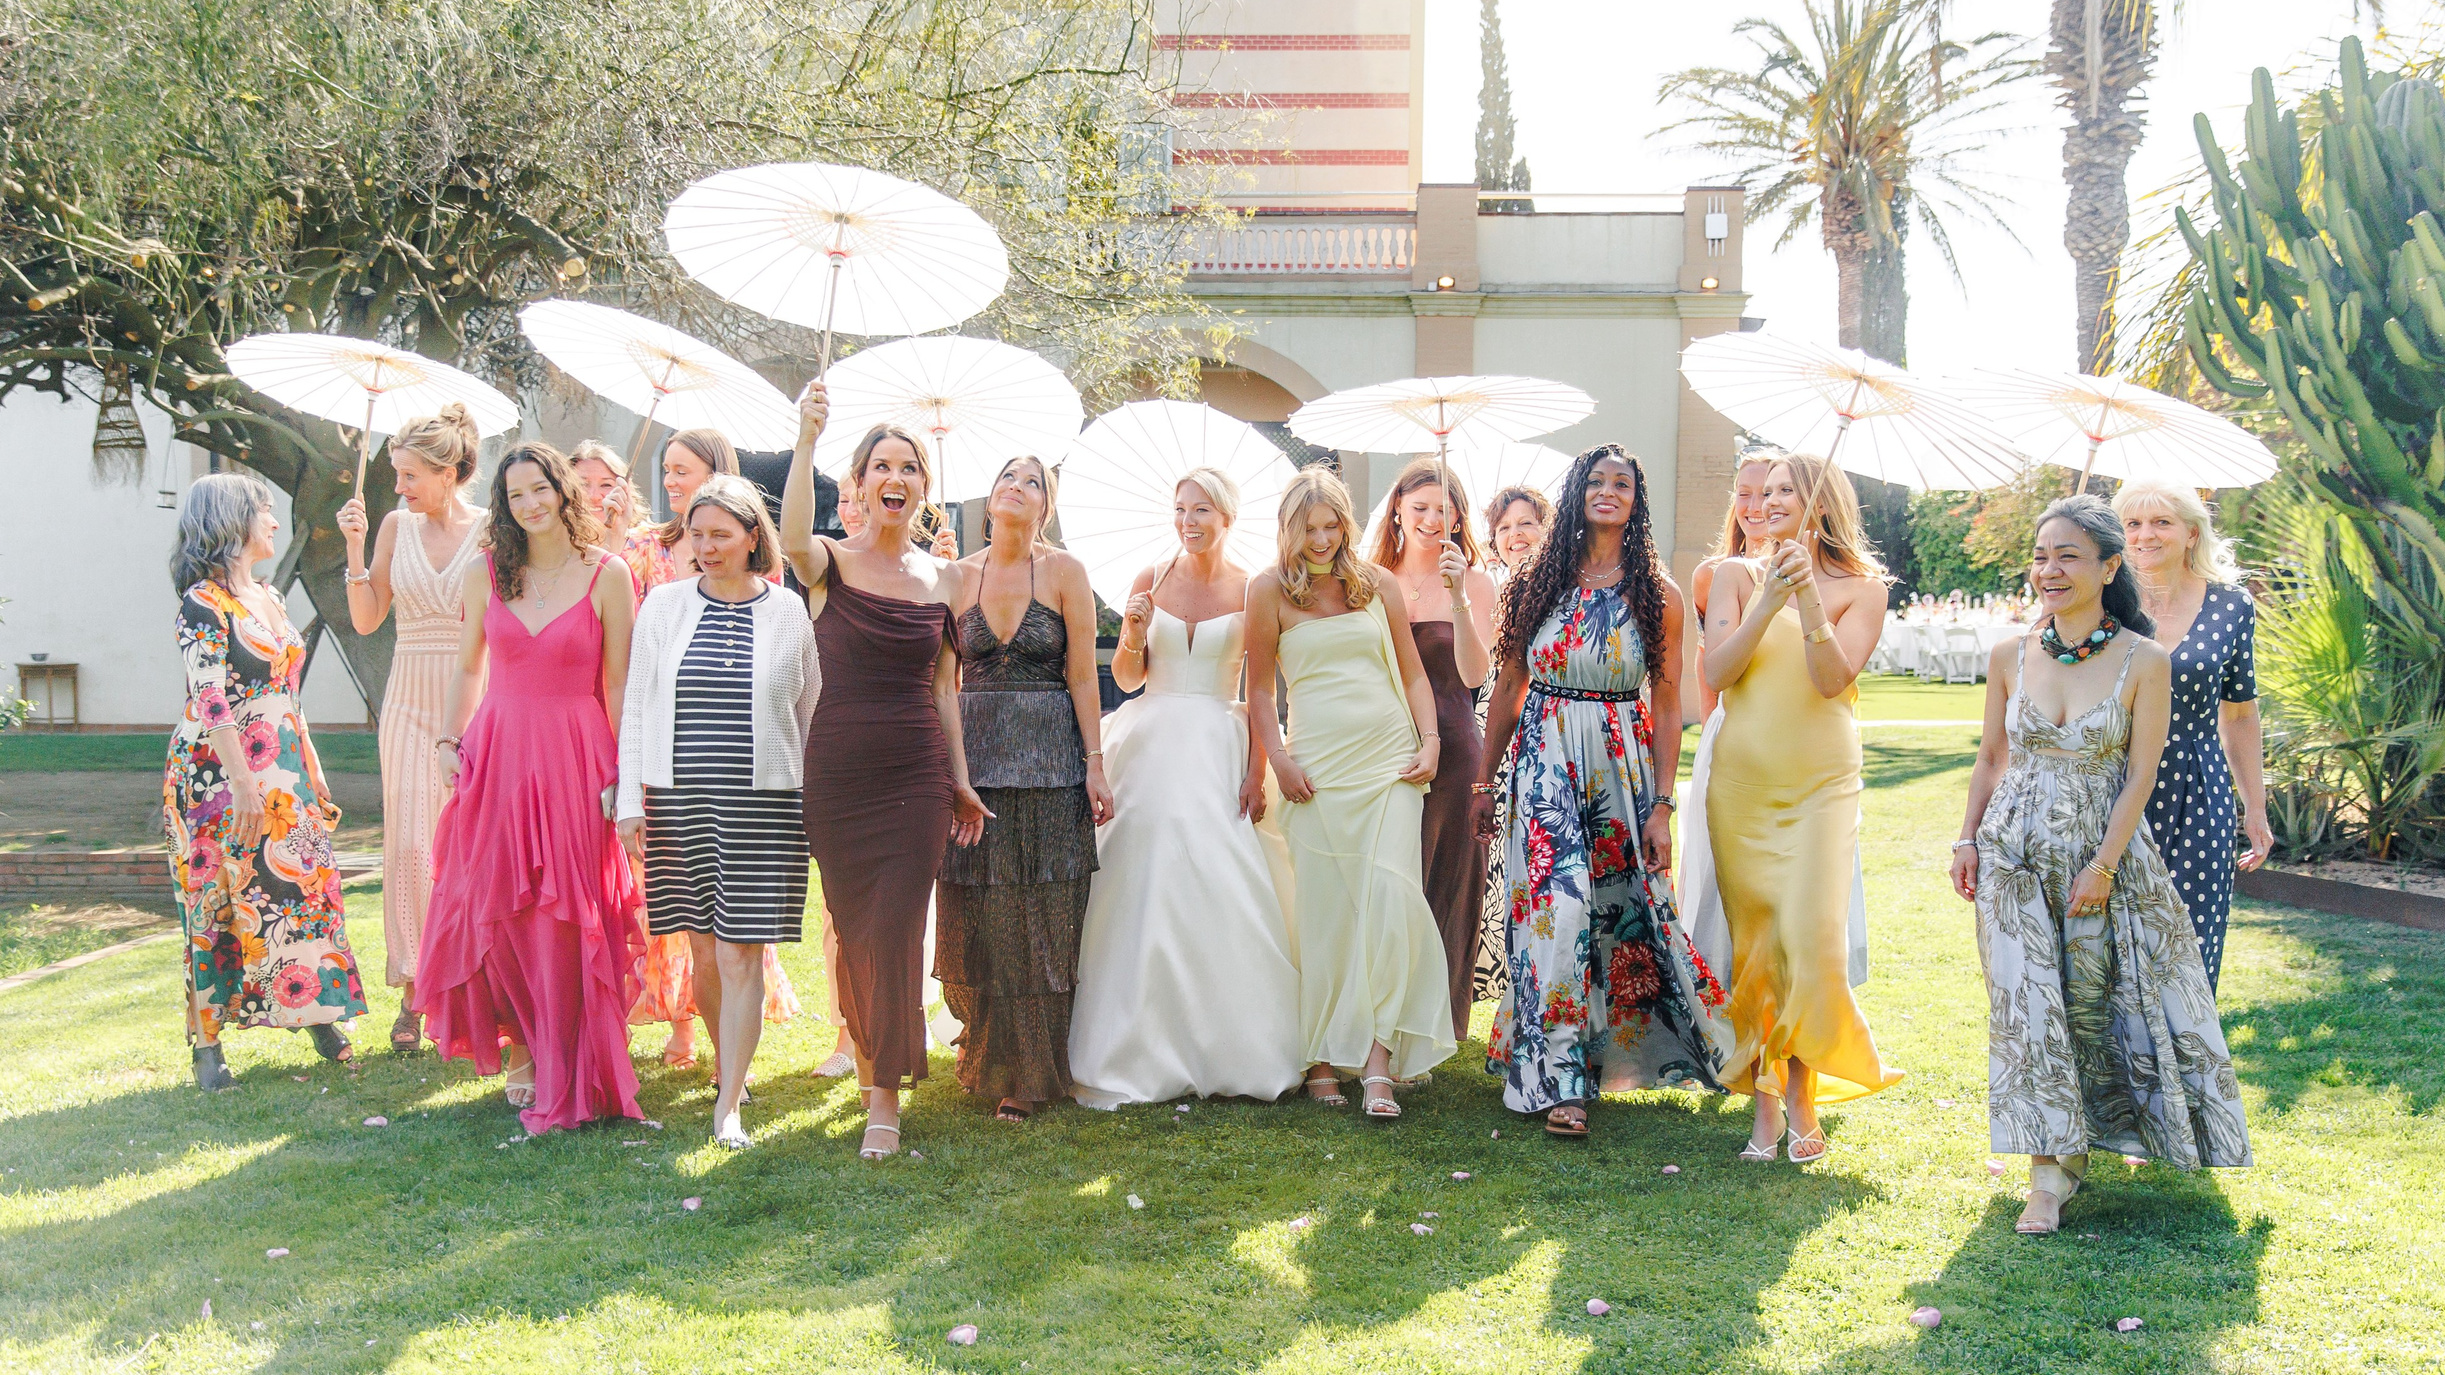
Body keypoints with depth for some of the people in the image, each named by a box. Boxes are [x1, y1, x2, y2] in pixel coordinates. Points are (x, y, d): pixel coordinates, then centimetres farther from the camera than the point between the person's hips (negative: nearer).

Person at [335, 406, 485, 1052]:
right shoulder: (398, 525, 7)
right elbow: (365, 619, 6)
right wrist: (355, 549, -2)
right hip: (412, 702, 3)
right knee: (410, 845, -2)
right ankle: (412, 992, 6)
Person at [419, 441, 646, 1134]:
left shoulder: (607, 574, -2)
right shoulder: (486, 574, 7)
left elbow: (619, 684, -2)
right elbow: (467, 668, 16)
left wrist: (620, 773, -5)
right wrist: (449, 743, 6)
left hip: (576, 757, -3)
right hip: (497, 754, 3)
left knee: (566, 915, -1)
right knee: (496, 908, 4)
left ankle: (562, 1069, 12)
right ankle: (524, 1045, 24)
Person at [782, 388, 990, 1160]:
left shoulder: (946, 579, 8)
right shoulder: (830, 564, -1)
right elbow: (792, 537, -26)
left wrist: (960, 780, 11)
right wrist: (805, 441, -34)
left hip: (917, 775, 1)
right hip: (837, 770, -1)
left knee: (897, 931, -5)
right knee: (853, 928, 8)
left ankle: (885, 1102, 1)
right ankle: (869, 1058, 29)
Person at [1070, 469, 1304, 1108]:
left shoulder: (1251, 590, 2)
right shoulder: (1151, 580, 7)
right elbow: (1127, 677, 10)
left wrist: (1256, 771, -7)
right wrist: (1133, 633, -10)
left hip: (1219, 749, -2)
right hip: (1152, 744, 2)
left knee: (1220, 889, -8)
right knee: (1143, 885, -2)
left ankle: (1225, 1050, 4)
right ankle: (1140, 1050, 7)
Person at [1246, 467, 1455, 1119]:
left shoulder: (1377, 582, 10)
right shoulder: (1270, 589, 4)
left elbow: (1412, 672, 14)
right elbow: (1259, 687, 7)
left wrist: (1429, 741, 2)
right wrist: (1279, 759, -3)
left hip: (1390, 760, 1)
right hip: (1319, 766, -1)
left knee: (1390, 898, -10)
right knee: (1324, 907, -1)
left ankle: (1379, 1061, -8)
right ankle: (1322, 1060, 9)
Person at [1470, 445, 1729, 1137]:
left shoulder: (1657, 594, 2)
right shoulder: (1537, 584, 5)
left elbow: (1667, 706, 1)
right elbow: (1508, 688, 10)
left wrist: (1662, 806, -5)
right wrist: (1485, 782, 11)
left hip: (1624, 765, 1)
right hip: (1545, 762, 0)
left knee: (1626, 908, 6)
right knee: (1556, 908, -11)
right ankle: (1561, 1078, -6)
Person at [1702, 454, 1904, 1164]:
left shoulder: (1861, 588, 4)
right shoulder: (1739, 575, 8)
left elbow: (1832, 679, -10)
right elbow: (1715, 672, -4)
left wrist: (1808, 596, -19)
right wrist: (1770, 601, -14)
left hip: (1821, 785, -1)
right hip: (1741, 781, 2)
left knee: (1812, 937, -12)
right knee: (1754, 943, 2)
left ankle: (1800, 1088, 5)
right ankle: (1766, 1099, 10)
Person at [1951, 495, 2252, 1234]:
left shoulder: (2144, 662, -7)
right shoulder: (2010, 657, 2)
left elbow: (2140, 774, -7)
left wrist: (2103, 865, -12)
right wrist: (1967, 839, 4)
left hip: (2105, 851, -2)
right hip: (2015, 853, 2)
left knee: (2097, 999, 5)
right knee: (2026, 1001, -4)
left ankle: (2080, 1143, 26)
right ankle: (2050, 1174, 3)